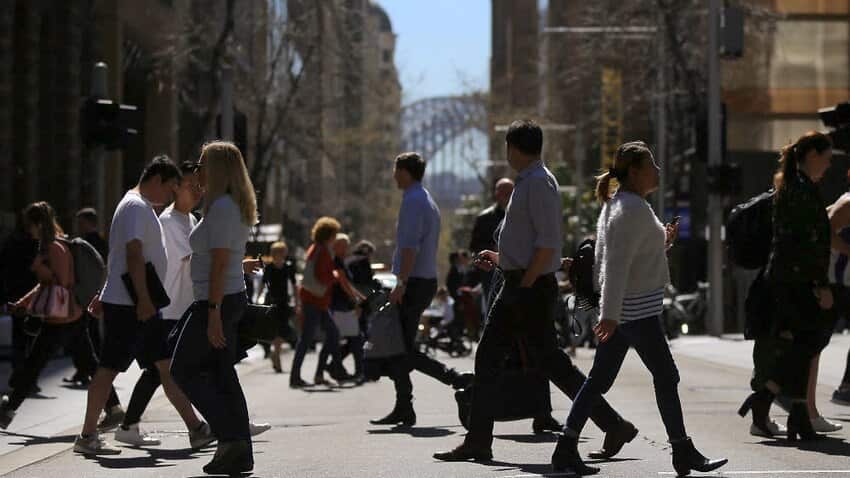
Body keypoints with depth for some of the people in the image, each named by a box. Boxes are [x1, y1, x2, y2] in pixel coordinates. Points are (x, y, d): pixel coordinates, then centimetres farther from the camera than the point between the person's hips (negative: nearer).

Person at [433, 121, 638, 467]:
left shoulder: (539, 183, -15)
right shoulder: (527, 182, 16)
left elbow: (547, 243, -22)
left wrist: (525, 284, -20)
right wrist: (499, 258, 19)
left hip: (532, 287, -10)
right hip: (516, 284, 10)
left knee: (549, 361, -6)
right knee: (488, 357, 8)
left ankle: (614, 425, 2)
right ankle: (478, 442, 9)